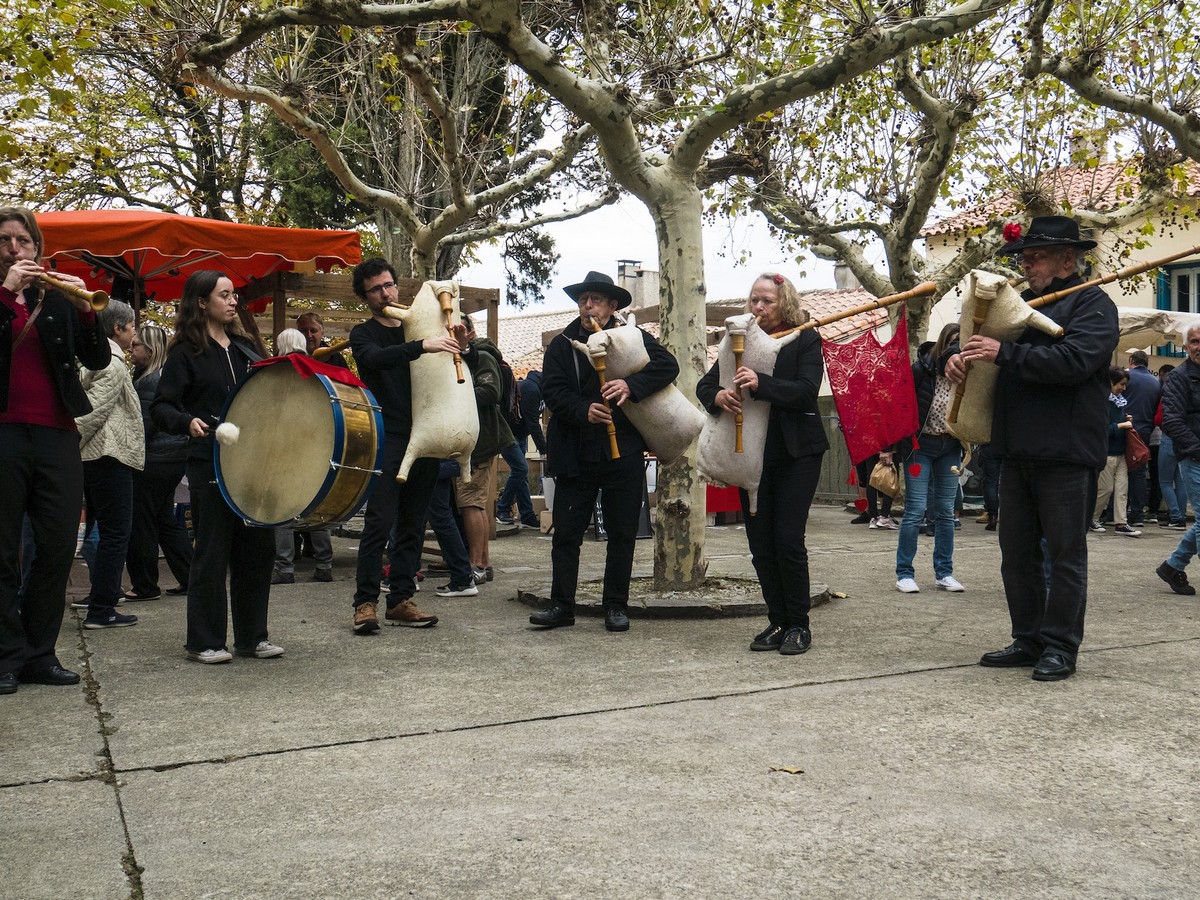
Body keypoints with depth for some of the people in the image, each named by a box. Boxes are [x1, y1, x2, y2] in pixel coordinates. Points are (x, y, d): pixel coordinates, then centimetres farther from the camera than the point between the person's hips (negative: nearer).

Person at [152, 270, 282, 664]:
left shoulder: (245, 347, 16)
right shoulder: (186, 352, -1)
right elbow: (160, 407, -7)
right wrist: (188, 422, -24)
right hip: (210, 465, -6)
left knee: (259, 547, 6)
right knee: (212, 552, -2)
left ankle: (252, 636, 16)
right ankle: (204, 641, 8)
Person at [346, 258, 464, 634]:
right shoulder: (364, 334, 5)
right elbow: (375, 358, -19)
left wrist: (458, 349, -5)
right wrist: (422, 346, -32)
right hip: (386, 437, -4)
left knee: (413, 524, 6)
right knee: (380, 521, -11)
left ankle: (400, 600, 11)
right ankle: (366, 602, -6)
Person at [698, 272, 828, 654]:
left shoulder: (806, 340, -3)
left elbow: (807, 390, -18)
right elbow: (704, 385, 5)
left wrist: (761, 384, -33)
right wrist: (718, 397, -19)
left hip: (796, 454, -4)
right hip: (752, 454, 4)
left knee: (788, 541, -8)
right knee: (760, 544, 5)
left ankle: (798, 625, 5)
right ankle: (777, 622, 15)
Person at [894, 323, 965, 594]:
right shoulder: (922, 370, -15)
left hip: (951, 448, 4)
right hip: (920, 446, -4)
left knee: (945, 512, 8)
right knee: (915, 510, -4)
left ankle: (944, 573, 17)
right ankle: (904, 573, 5)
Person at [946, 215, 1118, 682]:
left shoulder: (1093, 303, -5)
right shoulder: (1021, 302, 16)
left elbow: (1074, 359, -22)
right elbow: (982, 338, 23)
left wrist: (1004, 353, -20)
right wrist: (961, 355, -1)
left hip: (1067, 454, -7)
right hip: (1017, 451, 7)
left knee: (1065, 554, 1)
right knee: (1017, 551, 11)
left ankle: (1060, 647, 8)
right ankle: (1028, 640, 21)